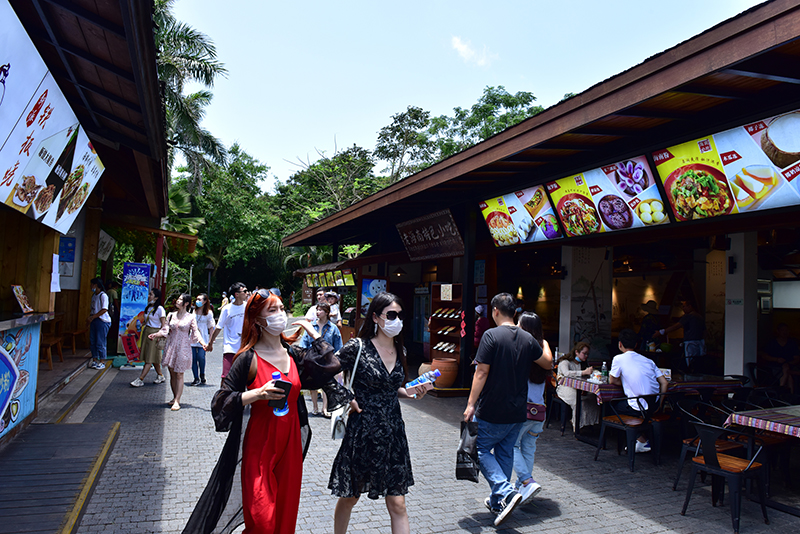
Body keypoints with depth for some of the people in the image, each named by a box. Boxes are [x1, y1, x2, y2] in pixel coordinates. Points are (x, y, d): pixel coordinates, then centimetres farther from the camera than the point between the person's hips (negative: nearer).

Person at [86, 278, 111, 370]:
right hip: (94, 320, 9)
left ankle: (101, 362, 5)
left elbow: (104, 309, -20)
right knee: (92, 341, 11)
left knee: (100, 342, -4)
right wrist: (89, 318, 14)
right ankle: (94, 360, 22)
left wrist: (92, 317, -20)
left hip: (102, 321, -9)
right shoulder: (94, 295, 14)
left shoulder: (103, 295, -13)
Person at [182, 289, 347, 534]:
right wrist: (258, 393, -23)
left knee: (285, 514, 12)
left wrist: (314, 333, 5)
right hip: (260, 444, -5)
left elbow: (331, 366, 3)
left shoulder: (293, 354, 5)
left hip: (291, 443, 5)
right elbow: (221, 401, -10)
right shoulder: (249, 359, -9)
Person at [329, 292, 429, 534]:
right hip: (362, 433, -4)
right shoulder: (358, 348, -13)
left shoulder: (400, 351, 5)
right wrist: (348, 398, -12)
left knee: (397, 505, 4)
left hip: (393, 433, 4)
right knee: (349, 498, 15)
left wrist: (409, 392, 0)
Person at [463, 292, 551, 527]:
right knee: (505, 453, 17)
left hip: (492, 411, -6)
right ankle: (497, 502, 27)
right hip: (517, 412, 6)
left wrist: (471, 404, -12)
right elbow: (548, 363, 16)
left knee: (481, 449, 8)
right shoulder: (528, 339, 2)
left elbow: (482, 372, -17)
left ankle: (506, 493, -8)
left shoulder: (491, 335, -14)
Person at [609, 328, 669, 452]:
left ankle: (642, 441, 15)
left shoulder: (619, 359, -5)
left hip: (640, 409, -6)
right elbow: (664, 383, 8)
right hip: (656, 407, 6)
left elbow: (612, 381, 4)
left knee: (614, 406, 19)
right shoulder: (648, 360, 10)